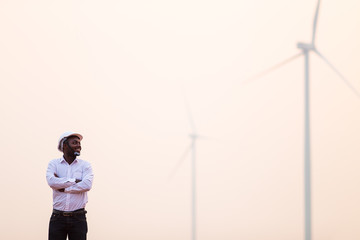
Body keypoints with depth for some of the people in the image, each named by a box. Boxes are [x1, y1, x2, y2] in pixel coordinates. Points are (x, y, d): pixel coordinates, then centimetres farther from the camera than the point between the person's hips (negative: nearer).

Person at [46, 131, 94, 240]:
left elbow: (87, 185, -12)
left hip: (78, 218, 0)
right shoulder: (53, 164, 6)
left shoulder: (85, 165, 6)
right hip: (58, 218, 0)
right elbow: (51, 181, -13)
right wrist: (75, 181, -10)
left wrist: (63, 188, -9)